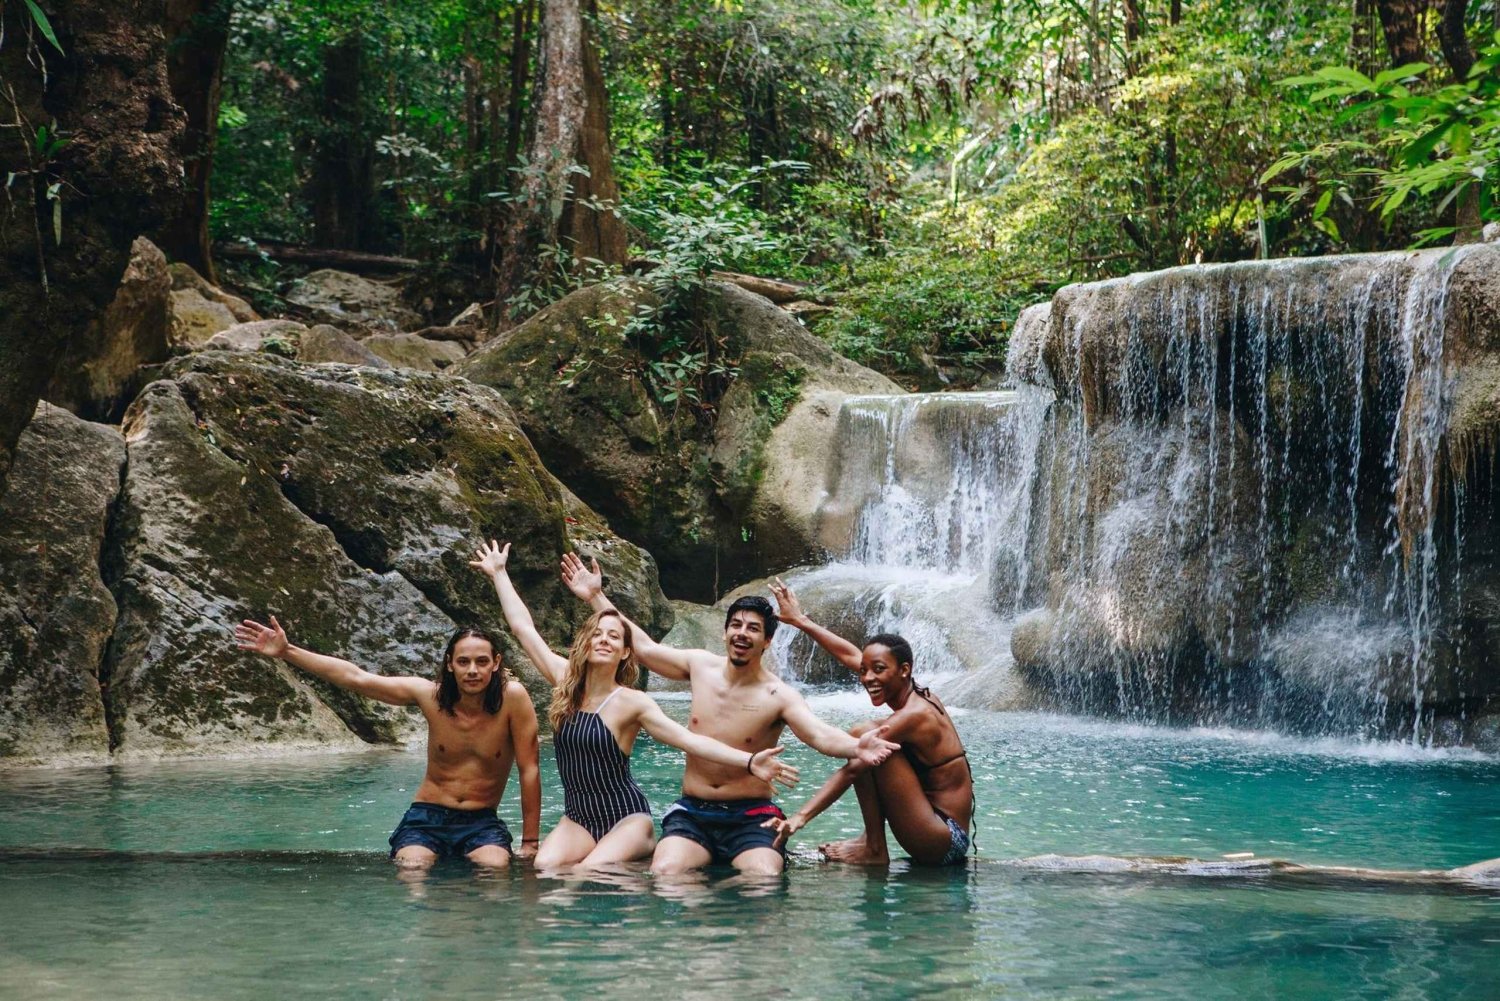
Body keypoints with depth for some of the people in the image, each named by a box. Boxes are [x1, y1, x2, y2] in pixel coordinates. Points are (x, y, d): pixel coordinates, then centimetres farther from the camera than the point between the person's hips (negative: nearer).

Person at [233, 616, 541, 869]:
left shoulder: (512, 696, -14)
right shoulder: (430, 695, -7)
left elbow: (529, 770, -11)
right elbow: (356, 678, -6)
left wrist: (529, 843, -11)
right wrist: (286, 651, -11)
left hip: (481, 822, -1)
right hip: (427, 816, 1)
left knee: (496, 866, -30)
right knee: (410, 866, -27)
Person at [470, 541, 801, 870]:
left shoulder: (631, 702, -9)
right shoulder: (566, 681, 3)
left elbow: (688, 739, -18)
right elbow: (522, 626, 11)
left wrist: (749, 761, -31)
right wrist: (499, 573, 17)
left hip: (627, 818, -4)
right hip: (577, 818, 4)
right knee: (544, 867, -24)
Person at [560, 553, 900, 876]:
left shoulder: (779, 695, -9)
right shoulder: (701, 666, 5)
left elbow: (821, 735, -24)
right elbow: (644, 647, 17)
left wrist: (856, 748, -48)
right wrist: (597, 596, 18)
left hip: (750, 817, -3)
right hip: (691, 813, 3)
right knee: (664, 873, -26)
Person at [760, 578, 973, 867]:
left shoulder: (913, 716, -17)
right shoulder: (922, 696, 8)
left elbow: (852, 769, -25)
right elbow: (850, 654, 17)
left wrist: (802, 816, -29)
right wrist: (800, 621, 22)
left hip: (943, 842, -10)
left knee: (863, 735, -16)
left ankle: (875, 848, -10)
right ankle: (873, 840, 12)